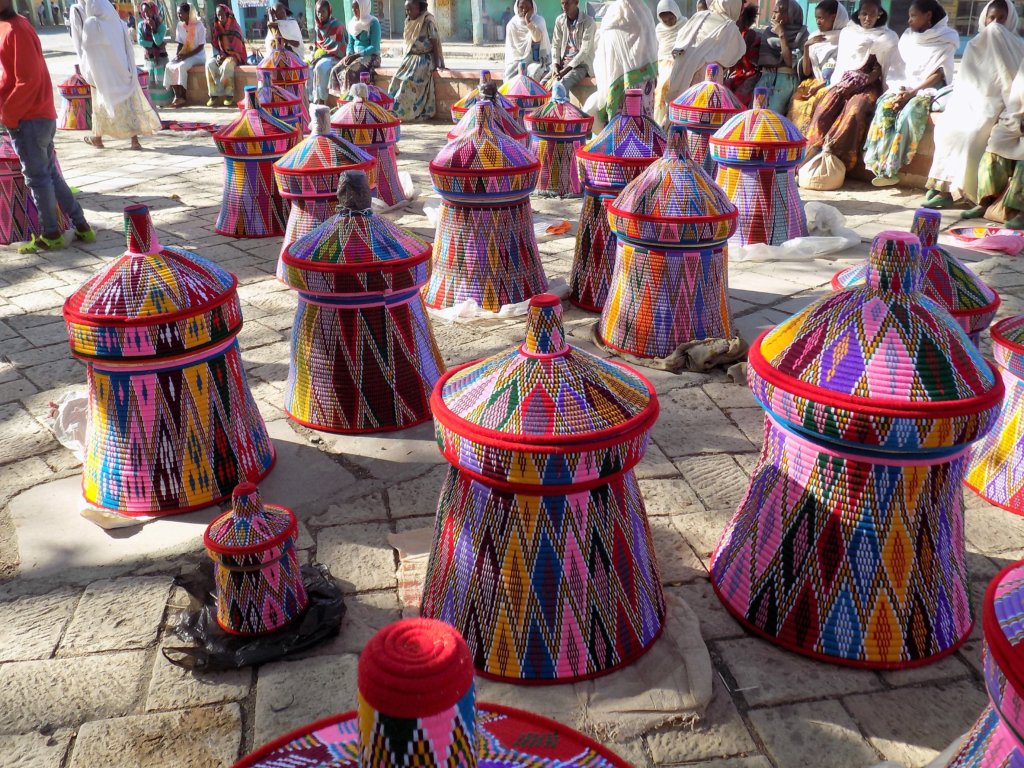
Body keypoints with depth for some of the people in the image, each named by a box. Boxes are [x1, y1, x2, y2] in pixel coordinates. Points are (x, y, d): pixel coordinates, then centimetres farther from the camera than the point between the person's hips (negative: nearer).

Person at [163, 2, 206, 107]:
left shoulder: (199, 25, -12)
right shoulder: (180, 25, 5)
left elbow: (201, 46, -14)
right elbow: (180, 43, 10)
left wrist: (186, 56, -22)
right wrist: (178, 55, -11)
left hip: (198, 56, -6)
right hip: (184, 55, 6)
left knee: (182, 66, -32)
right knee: (169, 66, -19)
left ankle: (181, 97, -24)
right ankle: (177, 96, -20)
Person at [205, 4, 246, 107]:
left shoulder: (235, 27, -4)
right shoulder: (216, 28, 10)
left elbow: (237, 47, -9)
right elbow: (215, 45, 12)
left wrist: (225, 55, -18)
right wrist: (218, 55, -8)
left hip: (234, 56, -5)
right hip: (221, 55, 5)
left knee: (227, 65, -40)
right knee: (210, 64, -28)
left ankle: (229, 95, -31)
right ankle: (214, 95, -29)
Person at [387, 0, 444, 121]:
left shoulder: (428, 21, -11)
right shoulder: (408, 22, 11)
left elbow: (435, 44, -12)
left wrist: (436, 64, -15)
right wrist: (404, 59, 10)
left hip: (423, 60, -7)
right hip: (409, 59, 7)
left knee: (408, 82, -22)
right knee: (396, 80, -12)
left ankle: (404, 113, -18)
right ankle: (393, 111, -12)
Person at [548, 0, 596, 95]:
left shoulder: (588, 22, -11)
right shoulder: (560, 20, 5)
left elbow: (585, 51, -16)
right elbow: (556, 45, 8)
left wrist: (566, 69, -22)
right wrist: (555, 65, -10)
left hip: (581, 64, -5)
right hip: (562, 63, 6)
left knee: (561, 85, -32)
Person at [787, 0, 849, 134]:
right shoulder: (814, 38, 9)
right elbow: (806, 73, 5)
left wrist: (819, 86, -15)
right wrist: (806, 47, -5)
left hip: (833, 86, -5)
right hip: (814, 83, 5)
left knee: (813, 103, -25)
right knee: (797, 101, -16)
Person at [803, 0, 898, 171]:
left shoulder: (888, 37, 9)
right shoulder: (847, 32, 17)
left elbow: (880, 70, 1)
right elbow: (840, 64, 16)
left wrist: (859, 84, -13)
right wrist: (837, 84, -2)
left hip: (869, 85, -2)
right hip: (844, 81, 3)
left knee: (853, 113, -34)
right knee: (823, 111, -27)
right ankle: (812, 157, -33)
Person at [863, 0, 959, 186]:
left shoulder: (944, 40, -1)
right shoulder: (907, 37, 14)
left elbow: (938, 74, -9)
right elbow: (897, 68, 11)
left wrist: (913, 92, -20)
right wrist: (899, 89, -9)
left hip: (928, 90, -4)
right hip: (903, 87, 4)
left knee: (908, 114, -35)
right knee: (884, 108, -28)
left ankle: (891, 167, -35)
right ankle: (881, 163, -35)